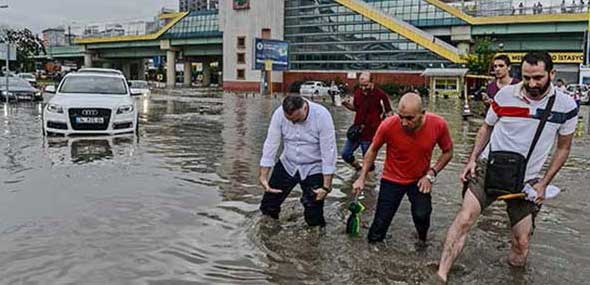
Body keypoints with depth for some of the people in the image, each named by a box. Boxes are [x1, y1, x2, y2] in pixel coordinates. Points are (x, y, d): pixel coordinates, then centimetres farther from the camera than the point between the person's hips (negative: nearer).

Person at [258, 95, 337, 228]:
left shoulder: (322, 115, -23)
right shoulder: (279, 114, -15)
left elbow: (329, 151, -20)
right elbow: (271, 145, -11)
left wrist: (326, 186, -20)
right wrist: (263, 176, -15)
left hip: (313, 169, -3)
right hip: (287, 165, 3)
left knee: (314, 219, -4)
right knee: (267, 207, 6)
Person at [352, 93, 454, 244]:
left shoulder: (439, 124, -23)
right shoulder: (388, 125, -26)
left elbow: (448, 152, -3)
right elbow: (373, 150, -5)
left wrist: (431, 173, -15)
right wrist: (362, 178, -7)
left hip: (420, 180, 1)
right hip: (392, 180, 0)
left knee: (422, 214, -25)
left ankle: (422, 240, 9)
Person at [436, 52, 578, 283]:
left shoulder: (566, 106, -7)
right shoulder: (505, 95, -8)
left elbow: (563, 148, 5)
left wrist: (544, 183, -2)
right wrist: (472, 159, -3)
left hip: (526, 180, 1)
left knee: (522, 243, 3)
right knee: (464, 218, -20)